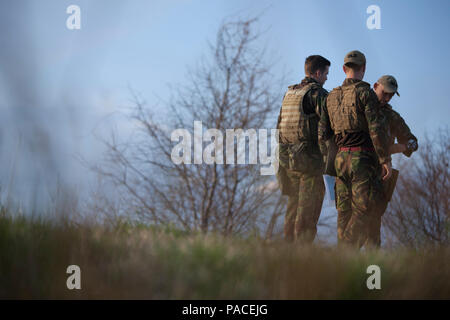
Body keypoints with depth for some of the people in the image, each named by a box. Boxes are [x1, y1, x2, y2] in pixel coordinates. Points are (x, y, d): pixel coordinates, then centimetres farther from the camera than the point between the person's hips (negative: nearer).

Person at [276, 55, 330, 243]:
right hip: (310, 158, -8)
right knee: (308, 210, -5)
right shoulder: (317, 93, -8)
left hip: (288, 159, 8)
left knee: (293, 206, 12)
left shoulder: (289, 94, 17)